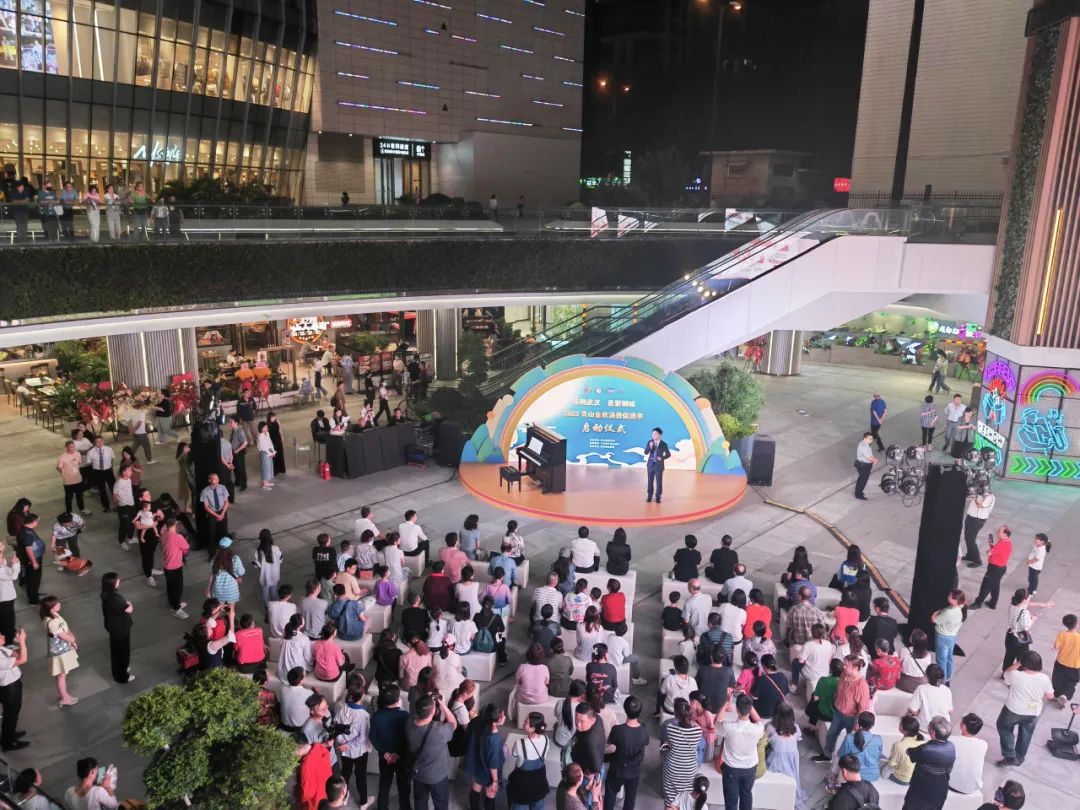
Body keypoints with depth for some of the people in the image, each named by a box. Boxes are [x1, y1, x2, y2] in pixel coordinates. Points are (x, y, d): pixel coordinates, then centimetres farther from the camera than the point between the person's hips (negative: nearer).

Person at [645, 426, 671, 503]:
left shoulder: (663, 444, -6)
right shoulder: (649, 442, -3)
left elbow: (668, 454, 2)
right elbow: (646, 453, -8)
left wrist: (662, 458, -14)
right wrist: (650, 447, -25)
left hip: (659, 464, -2)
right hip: (651, 464, 2)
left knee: (659, 481, 2)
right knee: (650, 481, 8)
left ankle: (658, 497, 12)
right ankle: (649, 496, 18)